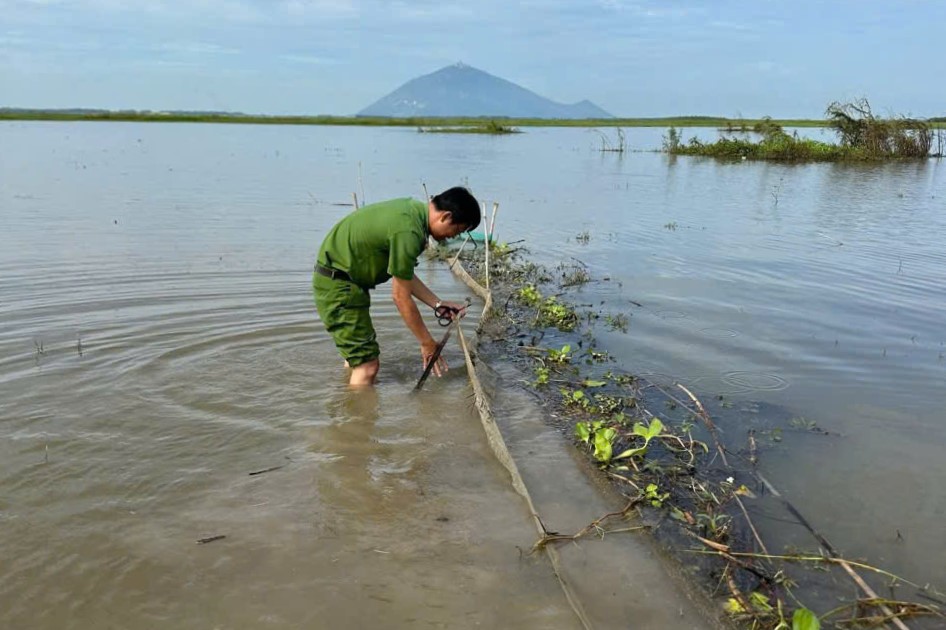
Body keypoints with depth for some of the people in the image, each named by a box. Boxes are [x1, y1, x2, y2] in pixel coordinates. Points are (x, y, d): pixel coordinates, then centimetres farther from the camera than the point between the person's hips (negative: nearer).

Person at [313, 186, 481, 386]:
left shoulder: (415, 210, 3)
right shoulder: (408, 231, -28)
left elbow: (404, 275, 10)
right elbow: (401, 296, -20)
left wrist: (438, 304, 8)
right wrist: (427, 343, -10)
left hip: (338, 278, 11)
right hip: (337, 285, -11)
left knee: (358, 358, 23)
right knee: (367, 365, -10)